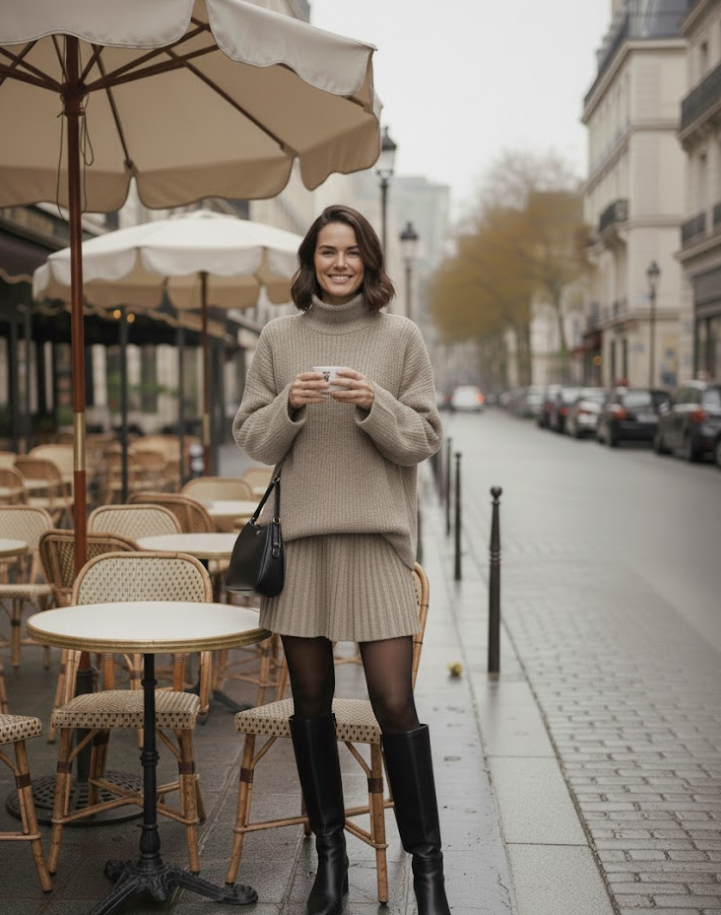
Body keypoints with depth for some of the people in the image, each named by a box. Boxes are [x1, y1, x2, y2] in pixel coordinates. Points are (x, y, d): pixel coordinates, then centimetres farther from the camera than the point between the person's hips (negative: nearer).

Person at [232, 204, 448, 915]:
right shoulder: (278, 337, 8)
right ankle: (329, 855, 24)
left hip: (376, 535, -2)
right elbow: (250, 437, 8)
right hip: (298, 535, 2)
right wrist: (289, 406, -11)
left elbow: (425, 438, 2)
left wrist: (374, 405, -15)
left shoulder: (400, 336, 4)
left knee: (395, 702, -5)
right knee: (311, 700, 9)